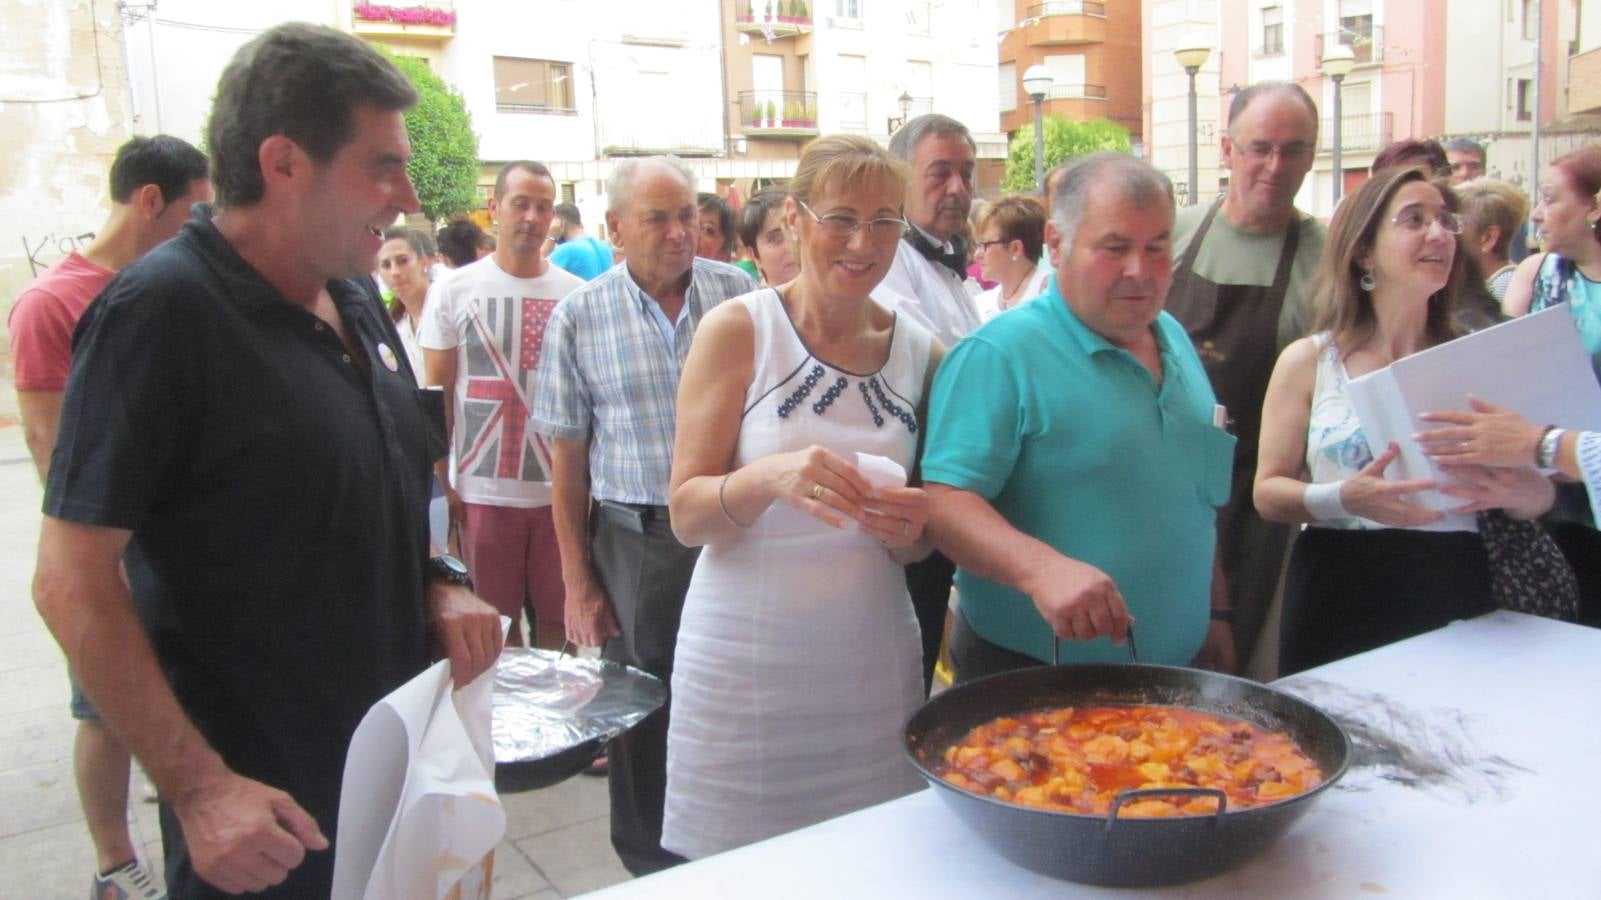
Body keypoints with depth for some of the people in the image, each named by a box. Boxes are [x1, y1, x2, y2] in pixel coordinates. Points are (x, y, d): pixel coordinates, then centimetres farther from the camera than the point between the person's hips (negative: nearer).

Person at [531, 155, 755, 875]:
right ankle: (653, 867, 31)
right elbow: (567, 458, 1)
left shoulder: (740, 294, 1)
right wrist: (577, 580, 0)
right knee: (643, 715, 10)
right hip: (635, 539, -1)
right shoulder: (579, 317, -1)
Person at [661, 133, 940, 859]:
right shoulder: (737, 329, -6)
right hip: (743, 658, -3)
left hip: (871, 661, 3)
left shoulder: (920, 353, 4)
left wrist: (910, 531, -10)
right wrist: (767, 479, -27)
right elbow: (686, 516, -8)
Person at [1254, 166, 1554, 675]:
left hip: (1454, 595, 2)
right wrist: (1343, 500, -22)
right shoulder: (1307, 362, 0)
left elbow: (1540, 494, 9)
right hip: (1338, 599, -2)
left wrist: (1508, 491, -14)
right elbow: (1268, 491, -3)